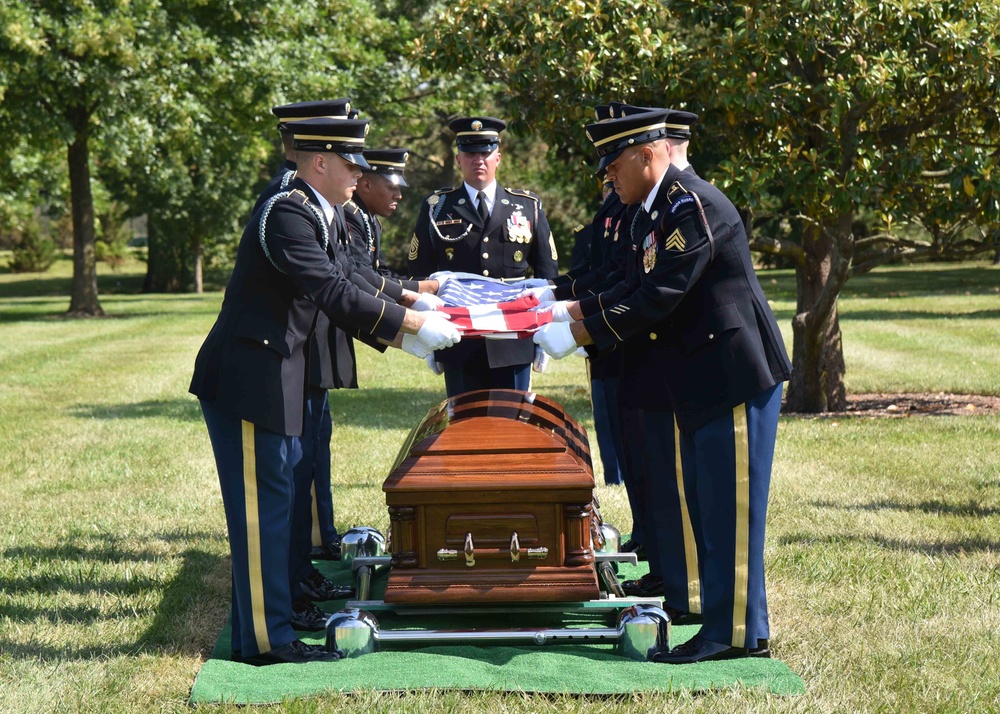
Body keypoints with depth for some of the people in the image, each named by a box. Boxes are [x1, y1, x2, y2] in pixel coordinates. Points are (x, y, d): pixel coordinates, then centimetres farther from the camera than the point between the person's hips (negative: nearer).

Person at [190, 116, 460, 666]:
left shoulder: (309, 215, 15)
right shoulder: (287, 215, -19)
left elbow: (339, 292, 19)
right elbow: (336, 293, -25)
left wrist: (399, 336, 12)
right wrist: (415, 323, -19)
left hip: (271, 380, 11)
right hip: (247, 383, -11)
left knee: (273, 501, 18)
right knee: (261, 505, -5)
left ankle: (271, 608, 29)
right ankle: (266, 638, 0)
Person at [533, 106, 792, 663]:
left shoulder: (693, 204, -19)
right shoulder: (655, 209, 13)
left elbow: (660, 297, -22)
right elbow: (639, 289, 16)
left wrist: (583, 334, -15)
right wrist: (575, 310, 7)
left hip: (737, 376, -11)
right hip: (698, 384, 11)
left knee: (729, 507, -5)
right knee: (703, 504, 15)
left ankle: (739, 632, 1)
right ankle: (722, 615, 23)